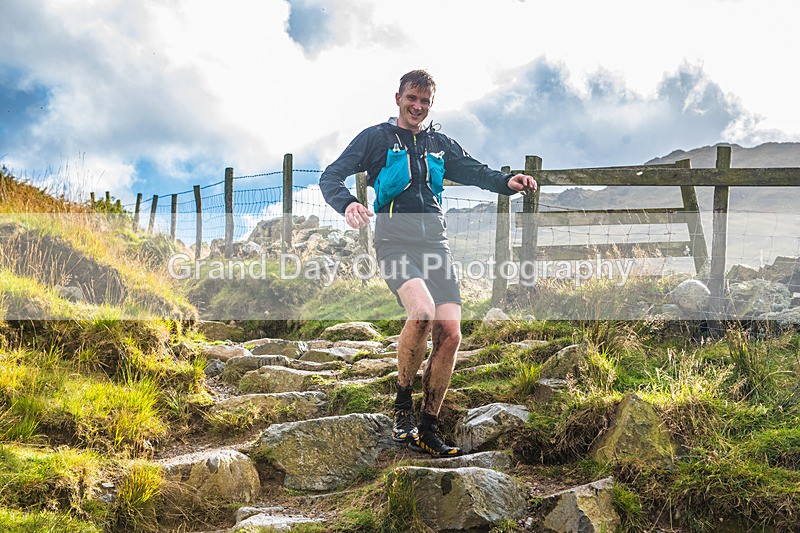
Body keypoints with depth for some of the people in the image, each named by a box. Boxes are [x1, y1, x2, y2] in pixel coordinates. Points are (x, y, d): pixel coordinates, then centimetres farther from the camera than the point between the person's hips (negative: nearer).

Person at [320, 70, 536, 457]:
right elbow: (331, 177, 0)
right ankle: (403, 403, -10)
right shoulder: (377, 138, 8)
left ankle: (427, 430, 4)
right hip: (395, 243, -5)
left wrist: (507, 182, -7)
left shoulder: (440, 144, 21)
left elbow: (475, 171, 16)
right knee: (422, 311, -31)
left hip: (435, 243, 5)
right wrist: (346, 203, -23)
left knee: (449, 334, -8)